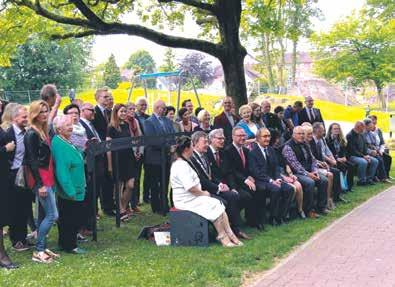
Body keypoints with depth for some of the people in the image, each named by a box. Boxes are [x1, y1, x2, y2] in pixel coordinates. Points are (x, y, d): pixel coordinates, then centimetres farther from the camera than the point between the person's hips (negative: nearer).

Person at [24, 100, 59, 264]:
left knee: (46, 215, 11)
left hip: (48, 178, 9)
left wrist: (49, 181, 11)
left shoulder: (43, 132, 13)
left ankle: (42, 247, 19)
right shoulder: (32, 134, -13)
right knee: (52, 215, -9)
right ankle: (38, 251, -1)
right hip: (40, 179, -9)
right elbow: (32, 160, -16)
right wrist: (40, 184, -19)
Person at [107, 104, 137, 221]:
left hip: (129, 157, 5)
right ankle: (121, 210, 16)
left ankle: (125, 207, 21)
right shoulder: (112, 127, -7)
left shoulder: (127, 125, 9)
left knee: (130, 185, 0)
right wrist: (110, 165, -10)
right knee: (119, 186, 5)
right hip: (118, 159, -5)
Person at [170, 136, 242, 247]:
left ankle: (229, 235, -12)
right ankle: (223, 236, -9)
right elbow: (190, 188, -24)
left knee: (218, 204, -6)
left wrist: (202, 192, 7)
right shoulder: (181, 166, -19)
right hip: (186, 201, -10)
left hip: (194, 197, 10)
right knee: (215, 206, -18)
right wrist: (203, 193, -10)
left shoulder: (183, 163, 16)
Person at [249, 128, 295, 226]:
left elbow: (276, 167, 15)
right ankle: (273, 218, -16)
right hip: (260, 181, -7)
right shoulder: (253, 152, -7)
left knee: (289, 188, -17)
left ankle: (281, 215, -7)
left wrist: (277, 178, -6)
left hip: (273, 179, 7)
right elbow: (255, 172, -14)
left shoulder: (271, 150, 17)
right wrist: (271, 181, -21)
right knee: (276, 189, -32)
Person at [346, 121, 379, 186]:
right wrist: (363, 156, -20)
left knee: (375, 161, -7)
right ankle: (361, 180, -20)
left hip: (362, 156, 9)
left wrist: (367, 155, -3)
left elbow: (364, 147, 16)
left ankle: (369, 179, -2)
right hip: (352, 156, -9)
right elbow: (353, 150, -19)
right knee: (363, 162, -34)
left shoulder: (361, 135, 14)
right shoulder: (349, 136, -14)